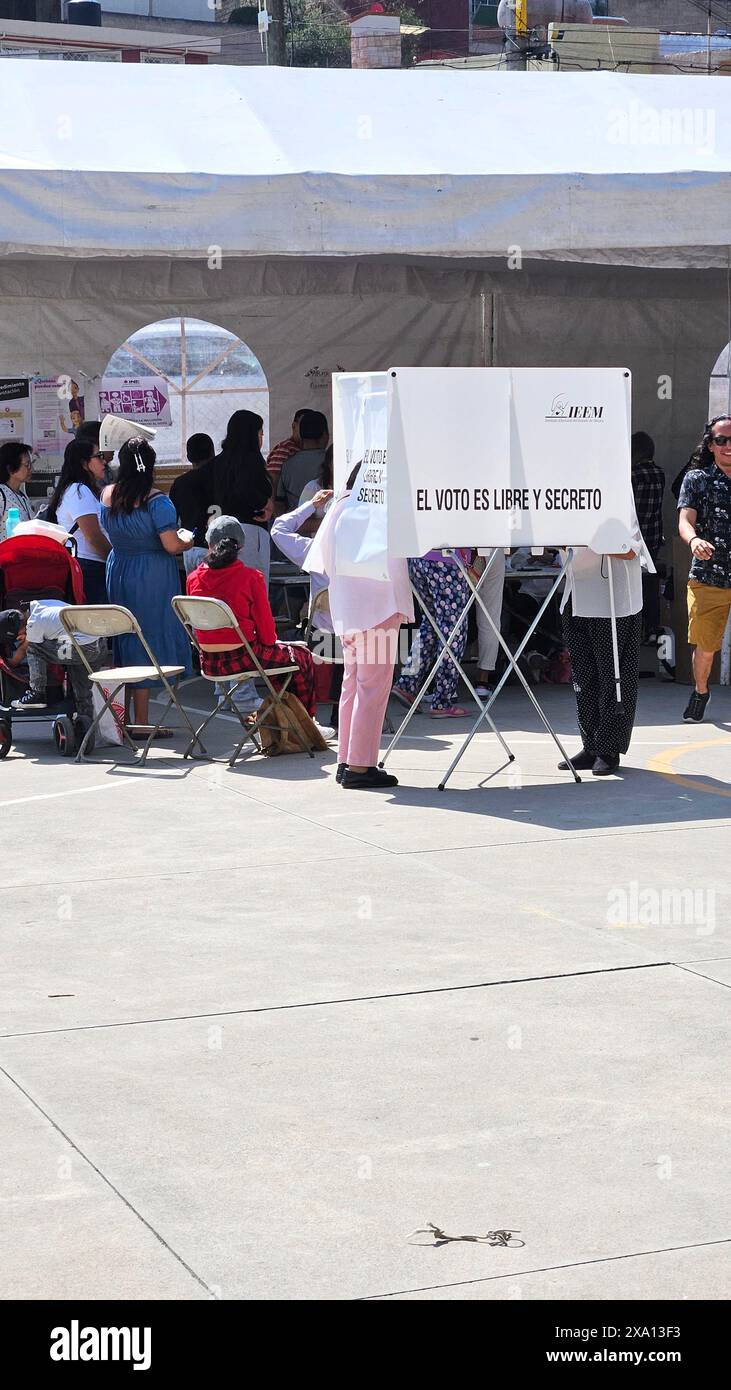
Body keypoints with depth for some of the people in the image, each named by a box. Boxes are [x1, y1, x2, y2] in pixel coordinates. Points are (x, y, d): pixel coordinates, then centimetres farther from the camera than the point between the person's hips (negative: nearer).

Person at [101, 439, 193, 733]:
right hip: (152, 577, -6)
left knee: (123, 641, 14)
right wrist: (188, 542, 2)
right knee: (148, 640, 0)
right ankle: (140, 722, 1)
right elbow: (172, 545, -17)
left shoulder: (107, 495, 2)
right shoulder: (156, 500, -15)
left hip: (118, 573, 6)